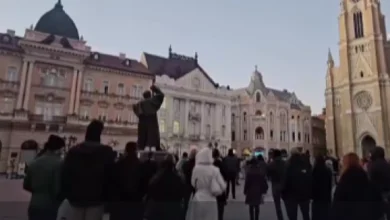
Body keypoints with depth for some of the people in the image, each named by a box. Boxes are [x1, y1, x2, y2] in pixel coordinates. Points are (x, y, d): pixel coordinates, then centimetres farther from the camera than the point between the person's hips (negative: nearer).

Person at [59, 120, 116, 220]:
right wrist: (105, 197, 5)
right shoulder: (107, 152, -8)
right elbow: (110, 177, -7)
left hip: (75, 199, 3)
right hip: (96, 199, -3)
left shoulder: (73, 151, 2)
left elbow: (65, 175, 3)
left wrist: (67, 194, 13)